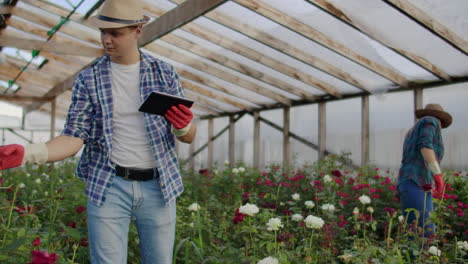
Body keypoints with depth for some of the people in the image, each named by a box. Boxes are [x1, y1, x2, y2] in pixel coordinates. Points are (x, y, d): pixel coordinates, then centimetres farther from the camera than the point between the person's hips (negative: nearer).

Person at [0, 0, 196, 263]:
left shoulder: (165, 73, 1)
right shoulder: (88, 79, 0)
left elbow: (189, 136, 3)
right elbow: (74, 138, -5)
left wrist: (184, 125, -21)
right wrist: (27, 153, -22)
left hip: (158, 187, 1)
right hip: (108, 187, -1)